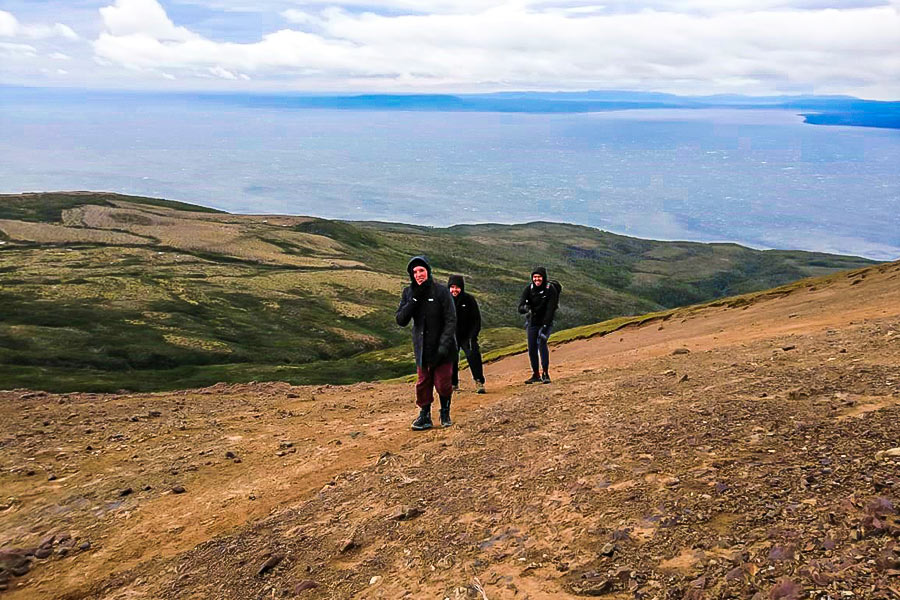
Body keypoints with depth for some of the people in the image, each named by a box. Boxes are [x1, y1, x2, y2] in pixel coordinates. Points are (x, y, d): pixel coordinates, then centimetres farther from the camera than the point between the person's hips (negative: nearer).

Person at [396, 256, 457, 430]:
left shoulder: (441, 291, -10)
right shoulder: (408, 293, 2)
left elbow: (451, 320, -11)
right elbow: (400, 320, -6)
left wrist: (444, 344, -19)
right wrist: (414, 300, -16)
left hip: (442, 349, -3)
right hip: (422, 348, 3)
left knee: (443, 384, 1)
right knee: (423, 383, 8)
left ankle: (445, 414, 23)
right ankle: (424, 416, 21)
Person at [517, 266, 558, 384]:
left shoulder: (551, 290, -14)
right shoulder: (528, 289, -8)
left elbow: (550, 309, -19)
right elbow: (520, 307, -15)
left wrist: (545, 326, -27)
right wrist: (525, 308, -40)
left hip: (546, 322, -3)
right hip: (532, 322, 3)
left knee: (541, 343, -24)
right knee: (532, 349, 1)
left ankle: (546, 374, -22)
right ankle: (535, 375, 18)